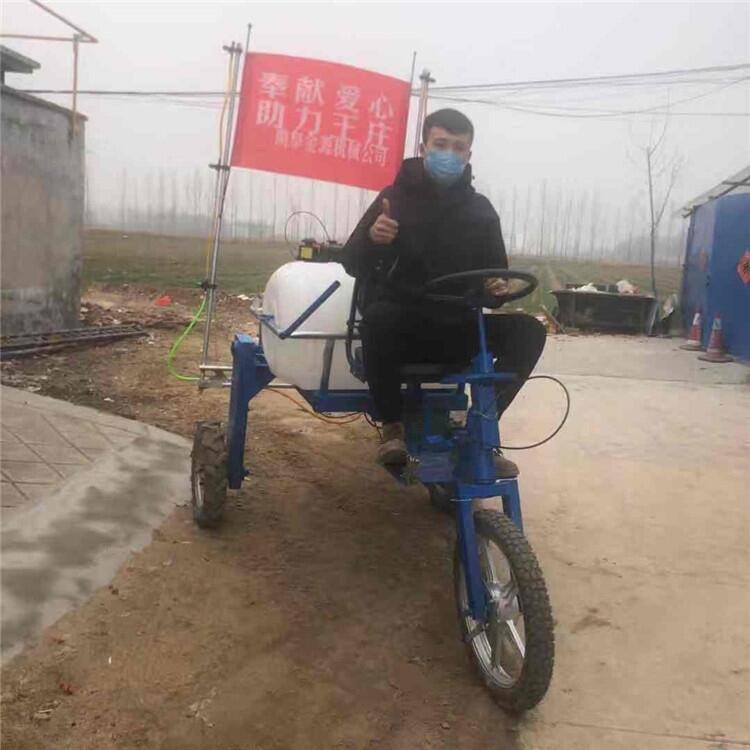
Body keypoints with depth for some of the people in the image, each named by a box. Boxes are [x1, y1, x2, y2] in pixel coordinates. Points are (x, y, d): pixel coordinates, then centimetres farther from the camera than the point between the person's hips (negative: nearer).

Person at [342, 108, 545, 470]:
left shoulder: (480, 209, 6)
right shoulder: (395, 196, -1)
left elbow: (495, 270, 12)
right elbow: (353, 266, -3)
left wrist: (497, 287, -13)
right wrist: (371, 239, -26)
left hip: (457, 330, 3)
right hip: (402, 325, -2)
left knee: (528, 330, -19)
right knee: (378, 317, -37)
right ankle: (393, 425, -16)